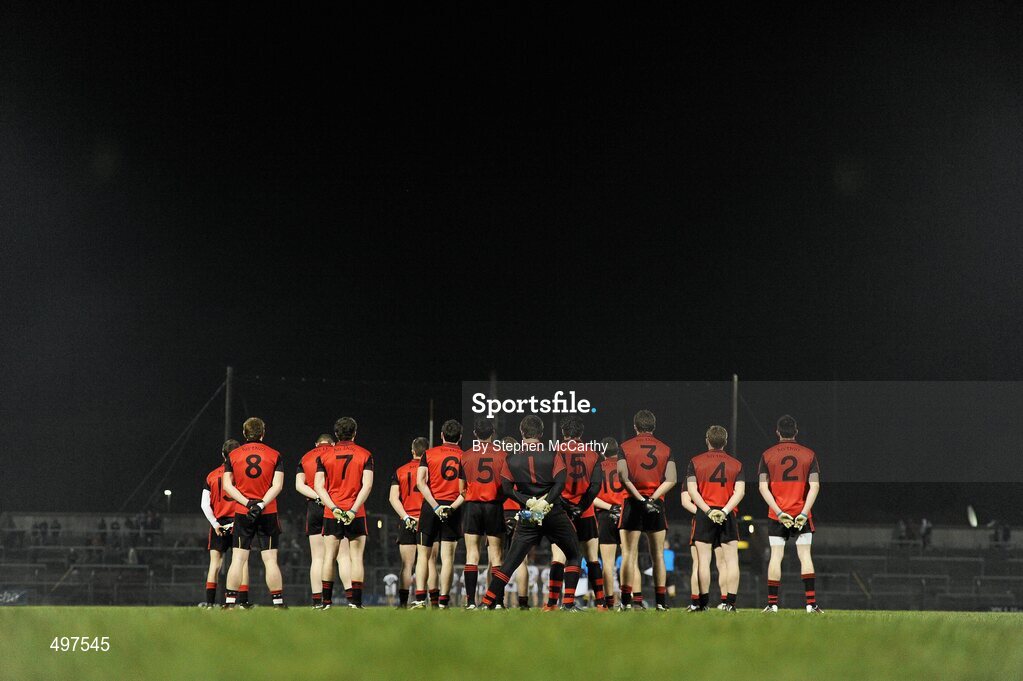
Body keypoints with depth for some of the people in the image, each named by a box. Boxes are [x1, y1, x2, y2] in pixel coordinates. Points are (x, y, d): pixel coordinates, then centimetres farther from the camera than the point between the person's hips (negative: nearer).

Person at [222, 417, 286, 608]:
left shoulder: (233, 455, 4)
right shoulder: (275, 455, 1)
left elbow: (227, 485, -1)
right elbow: (277, 485, -7)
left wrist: (247, 503, -8)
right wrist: (261, 505, -12)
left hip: (242, 513, 1)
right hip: (268, 514, -1)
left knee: (238, 559, 2)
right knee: (270, 560, 0)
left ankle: (230, 601, -1)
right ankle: (278, 602, 0)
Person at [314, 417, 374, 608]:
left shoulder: (324, 455, 6)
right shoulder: (365, 455, 2)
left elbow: (318, 486, -2)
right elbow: (367, 485, -8)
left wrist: (334, 508, -9)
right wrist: (353, 510, -12)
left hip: (331, 514, 1)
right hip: (357, 514, -1)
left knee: (329, 557, 7)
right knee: (356, 558, -1)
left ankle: (327, 601, 8)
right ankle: (355, 601, -6)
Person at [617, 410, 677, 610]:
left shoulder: (625, 447, 2)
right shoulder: (665, 449, 9)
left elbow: (624, 478, -10)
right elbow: (671, 480, -3)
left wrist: (641, 500, -13)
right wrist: (652, 498, -9)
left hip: (633, 503, -2)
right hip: (657, 504, 2)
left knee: (629, 554, 0)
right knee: (658, 555, 8)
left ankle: (626, 600, -6)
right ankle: (661, 601, 6)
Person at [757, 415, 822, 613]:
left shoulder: (767, 455, 3)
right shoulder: (809, 454, 2)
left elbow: (763, 487, -5)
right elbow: (814, 486, -7)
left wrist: (779, 512, -9)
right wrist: (804, 512, -10)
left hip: (776, 515, 0)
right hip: (802, 514, 0)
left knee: (776, 556, 3)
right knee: (805, 555, 0)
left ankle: (772, 603, 1)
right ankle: (811, 603, -6)